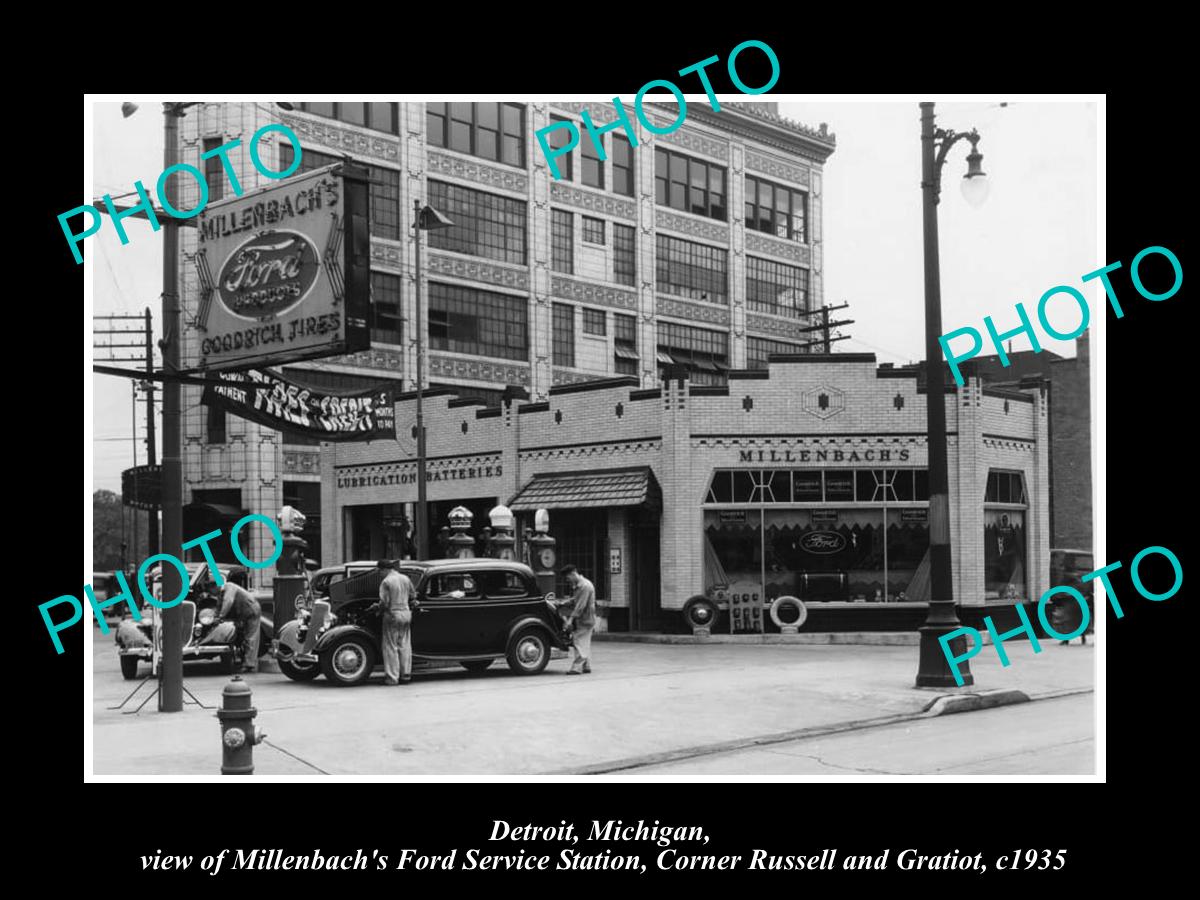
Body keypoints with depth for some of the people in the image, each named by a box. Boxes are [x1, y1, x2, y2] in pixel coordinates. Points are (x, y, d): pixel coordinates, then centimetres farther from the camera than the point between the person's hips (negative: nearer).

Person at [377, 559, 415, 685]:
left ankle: (392, 677, 2)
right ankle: (405, 675, 15)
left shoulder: (386, 581, -13)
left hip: (392, 615, -6)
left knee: (391, 647, 1)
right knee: (405, 646, 11)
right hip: (406, 613, 6)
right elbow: (412, 596, 14)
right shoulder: (405, 578, 7)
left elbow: (384, 602, -16)